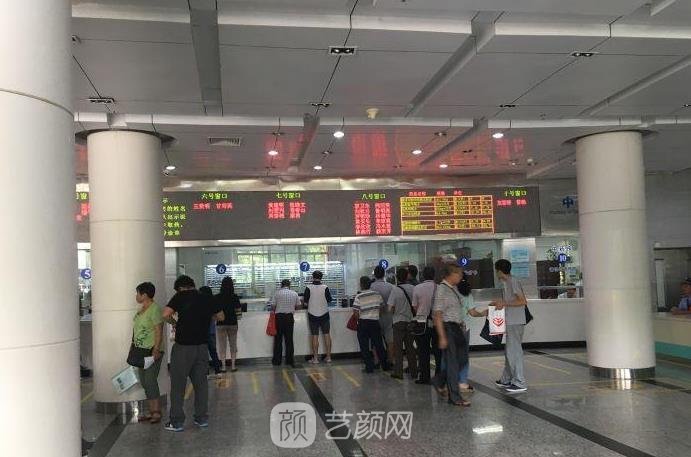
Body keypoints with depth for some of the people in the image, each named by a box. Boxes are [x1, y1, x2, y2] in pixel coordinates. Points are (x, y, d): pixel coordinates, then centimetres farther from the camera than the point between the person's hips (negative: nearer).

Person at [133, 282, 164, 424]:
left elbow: (159, 331, -18)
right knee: (144, 382, 11)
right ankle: (151, 411, 17)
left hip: (152, 352, -10)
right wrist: (134, 346, 19)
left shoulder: (154, 309, -14)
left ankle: (157, 412, -2)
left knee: (150, 381, -9)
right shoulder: (141, 309, 14)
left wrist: (156, 349, -24)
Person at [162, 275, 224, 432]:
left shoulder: (181, 296, -6)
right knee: (201, 382, 13)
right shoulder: (207, 299, 7)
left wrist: (174, 323, 3)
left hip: (183, 346, -4)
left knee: (178, 384, 5)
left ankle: (177, 422, 9)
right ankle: (202, 418, 18)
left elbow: (166, 314, -16)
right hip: (202, 346, 4)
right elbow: (221, 317, 16)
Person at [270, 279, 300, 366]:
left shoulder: (277, 293, -4)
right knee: (289, 339, 8)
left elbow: (273, 306, -6)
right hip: (290, 317, 1)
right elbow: (298, 306, 9)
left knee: (278, 339, 6)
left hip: (279, 317, -1)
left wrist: (274, 311, 15)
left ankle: (277, 360, 11)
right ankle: (290, 360, 10)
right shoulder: (294, 293, 3)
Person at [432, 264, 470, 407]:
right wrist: (442, 337, -21)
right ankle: (454, 397, 9)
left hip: (457, 328, 9)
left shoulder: (454, 288, 11)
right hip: (447, 328, -9)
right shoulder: (441, 290, -15)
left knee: (462, 359, 15)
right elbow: (438, 315, -18)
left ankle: (440, 381, 31)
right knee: (452, 363, -1)